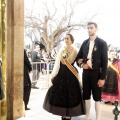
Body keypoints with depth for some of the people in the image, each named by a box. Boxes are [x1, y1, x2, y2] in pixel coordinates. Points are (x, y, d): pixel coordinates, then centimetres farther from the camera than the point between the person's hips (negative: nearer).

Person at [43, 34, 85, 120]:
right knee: (60, 93, 6)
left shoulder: (75, 51, -2)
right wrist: (53, 75, 2)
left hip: (71, 75, -3)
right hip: (61, 73, 3)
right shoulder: (61, 50, 7)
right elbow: (57, 63, 5)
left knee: (70, 94, 2)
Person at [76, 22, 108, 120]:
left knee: (97, 97, 4)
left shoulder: (102, 43, -5)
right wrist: (81, 64, -6)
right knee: (86, 96, 13)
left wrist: (102, 78, -13)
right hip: (86, 72, 5)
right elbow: (79, 57, 16)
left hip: (96, 73, -5)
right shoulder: (85, 43, 9)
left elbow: (104, 61, -8)